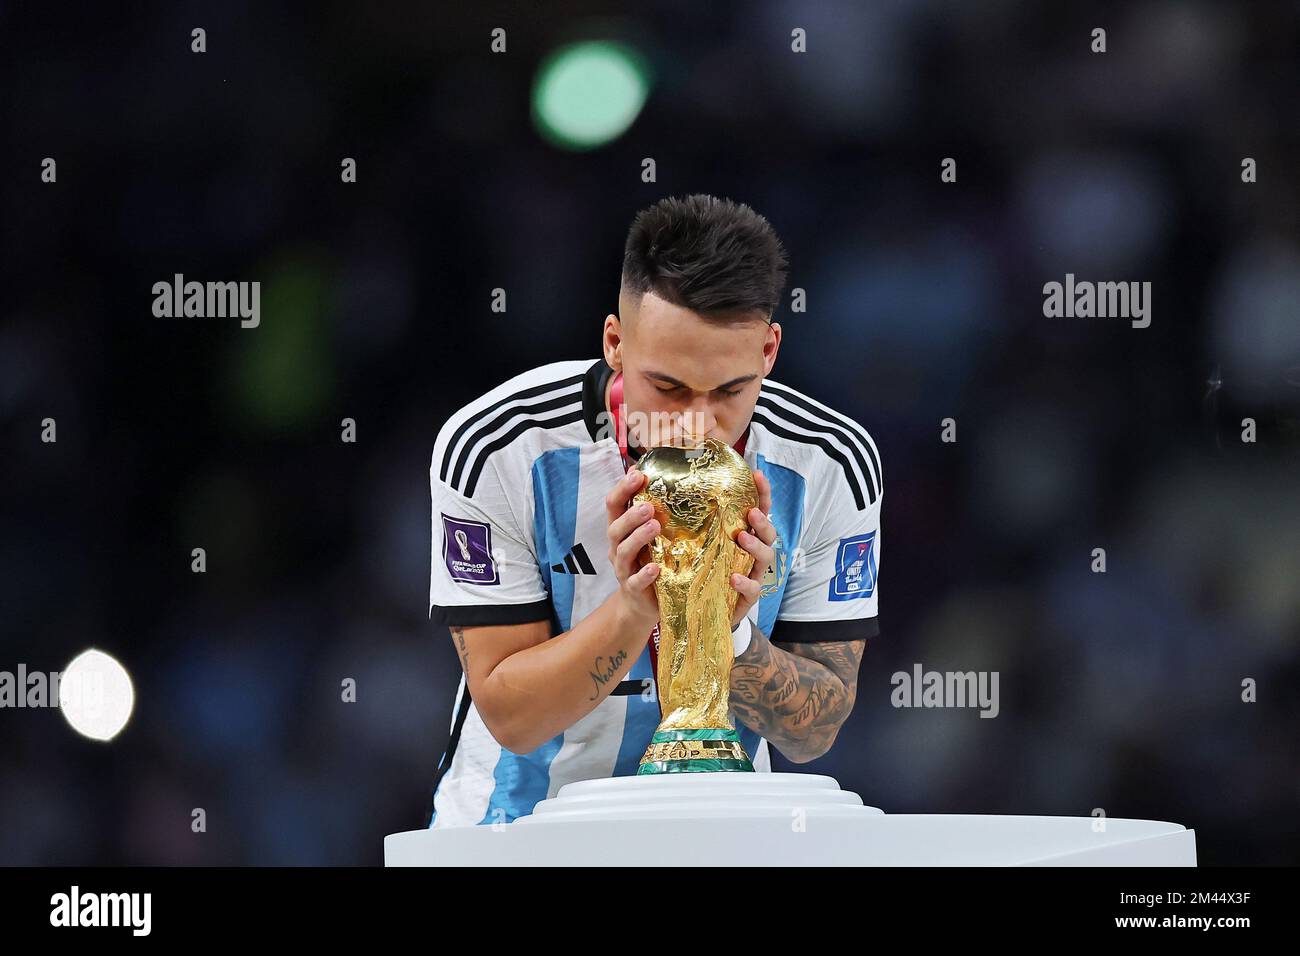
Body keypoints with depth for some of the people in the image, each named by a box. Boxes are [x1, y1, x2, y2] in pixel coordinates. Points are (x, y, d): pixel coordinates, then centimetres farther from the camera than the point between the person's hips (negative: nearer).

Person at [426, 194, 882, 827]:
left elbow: (813, 735, -5)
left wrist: (729, 631, -22)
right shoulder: (494, 448, -14)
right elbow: (510, 718, -13)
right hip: (521, 818, -1)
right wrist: (635, 611, -26)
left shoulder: (832, 463, -9)